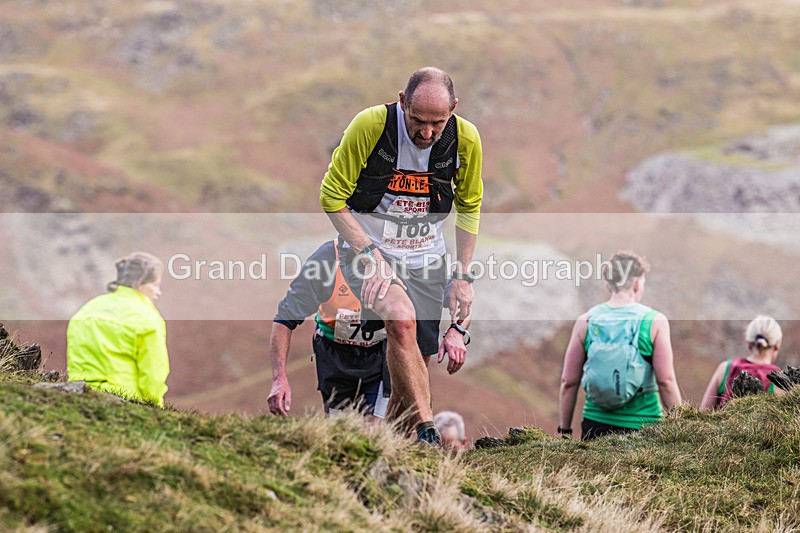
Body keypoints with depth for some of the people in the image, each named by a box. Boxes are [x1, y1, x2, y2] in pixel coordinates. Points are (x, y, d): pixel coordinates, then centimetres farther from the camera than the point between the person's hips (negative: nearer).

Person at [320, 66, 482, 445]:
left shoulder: (466, 139, -11)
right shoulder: (369, 125, -21)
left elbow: (469, 207, 6)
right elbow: (332, 196, -12)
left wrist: (462, 275, 0)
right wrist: (369, 254, -20)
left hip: (426, 255, 4)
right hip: (367, 246, -4)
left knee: (417, 361, 2)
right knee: (402, 320, -31)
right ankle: (426, 433, -27)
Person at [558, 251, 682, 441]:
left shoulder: (585, 322, 3)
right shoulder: (655, 321, -4)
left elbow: (569, 382, 5)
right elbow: (666, 380, -7)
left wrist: (564, 430, 13)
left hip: (596, 425, 2)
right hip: (643, 424, -2)